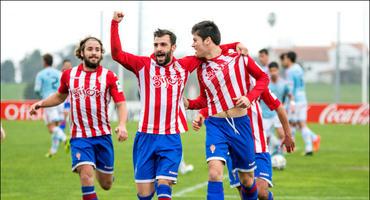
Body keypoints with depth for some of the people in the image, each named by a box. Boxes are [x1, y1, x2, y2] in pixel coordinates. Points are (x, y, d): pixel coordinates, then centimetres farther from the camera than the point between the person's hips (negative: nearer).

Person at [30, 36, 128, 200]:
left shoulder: (109, 76, -2)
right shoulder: (69, 75, 4)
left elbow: (121, 103, -6)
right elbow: (60, 96, 23)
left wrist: (122, 125, -24)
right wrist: (40, 104, 7)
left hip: (103, 135, 0)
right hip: (79, 136, 0)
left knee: (106, 184, 10)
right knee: (86, 173, -23)